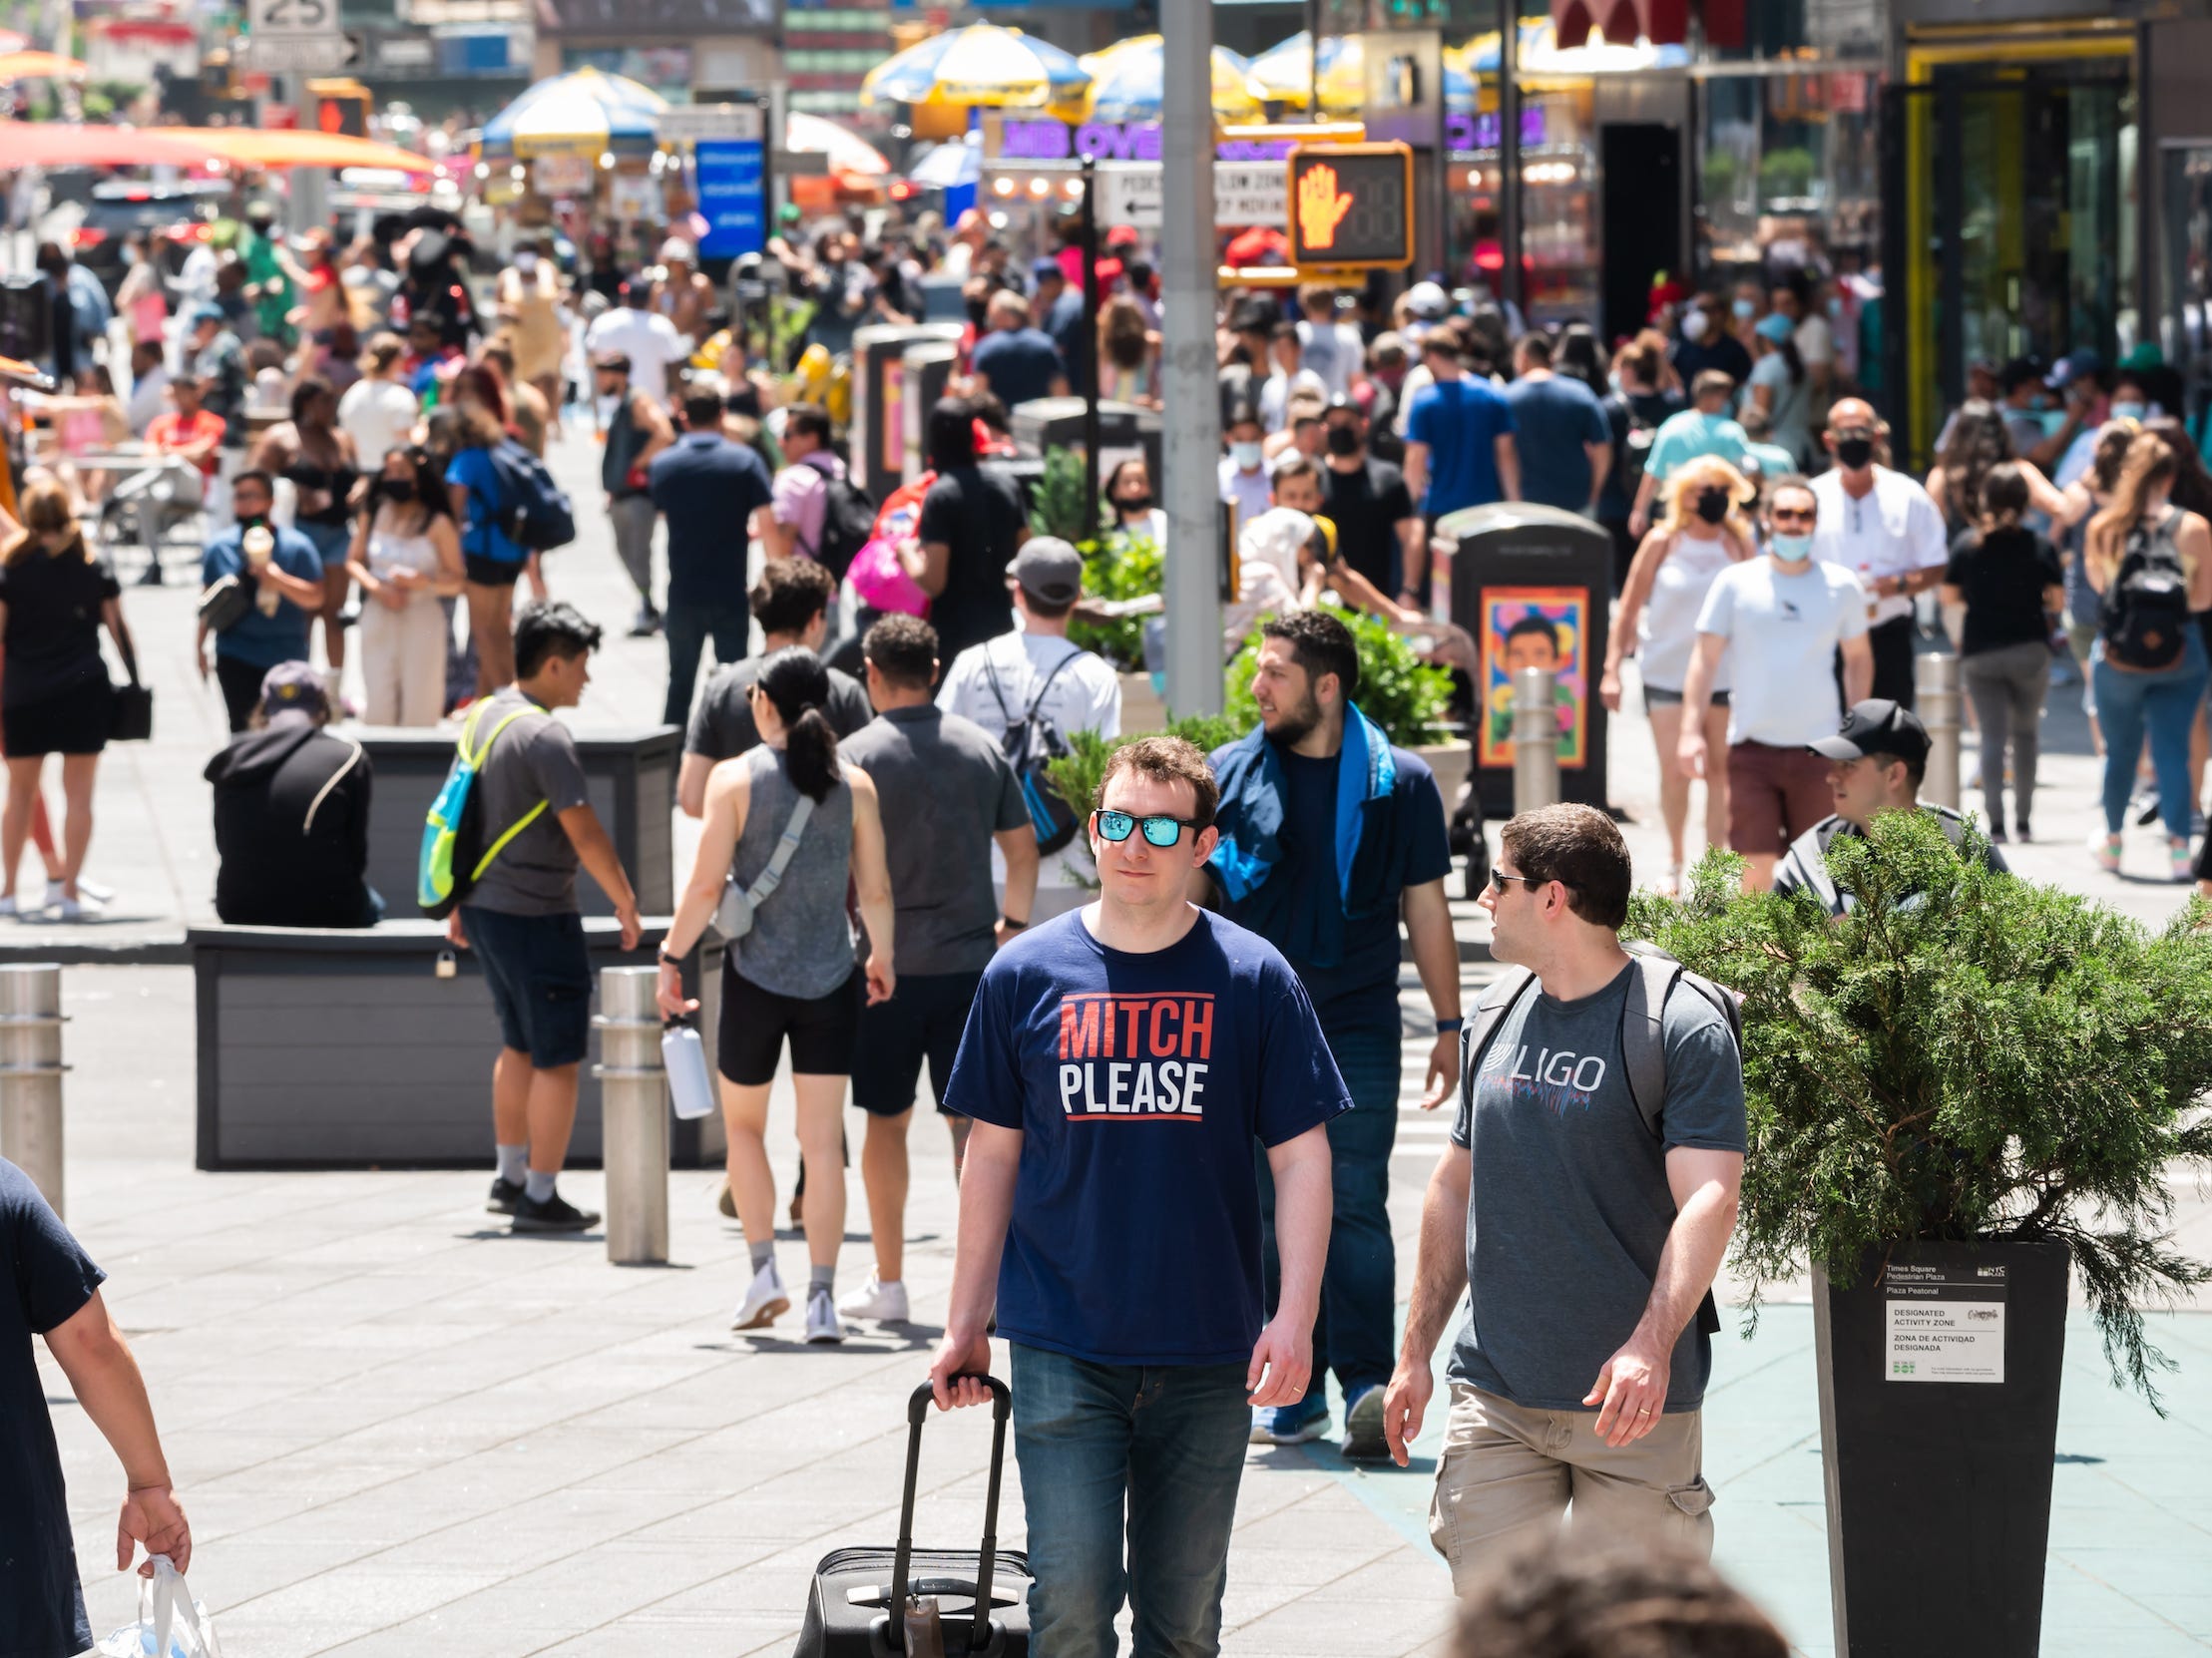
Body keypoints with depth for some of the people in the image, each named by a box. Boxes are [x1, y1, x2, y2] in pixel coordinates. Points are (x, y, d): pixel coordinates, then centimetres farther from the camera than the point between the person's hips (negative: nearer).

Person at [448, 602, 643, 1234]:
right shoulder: (542, 736, -20)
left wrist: (458, 901, 24)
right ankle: (539, 1197, 3)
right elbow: (584, 831, -22)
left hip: (485, 909, 9)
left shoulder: (482, 718, 8)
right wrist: (625, 902, -11)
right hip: (536, 917, -9)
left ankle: (509, 1177, 29)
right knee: (557, 1059, 0)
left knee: (520, 1046, 22)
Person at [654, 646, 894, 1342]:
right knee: (822, 1141, 2)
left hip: (756, 976, -2)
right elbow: (875, 889, 3)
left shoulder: (736, 779, -8)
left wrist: (671, 958, 2)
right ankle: (822, 1296, -4)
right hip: (831, 980, 2)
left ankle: (764, 1268, 8)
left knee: (744, 1124, 18)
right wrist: (882, 957, 19)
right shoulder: (854, 784, -1)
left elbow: (706, 887, -9)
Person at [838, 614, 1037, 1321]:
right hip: (970, 960, 3)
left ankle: (888, 1283, 13)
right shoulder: (981, 747, 4)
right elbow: (1023, 847, 11)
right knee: (971, 1117, 4)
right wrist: (1013, 920, 26)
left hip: (888, 965, -3)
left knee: (886, 1120, 8)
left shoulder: (857, 755, -8)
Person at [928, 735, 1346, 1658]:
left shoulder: (1253, 980, -1)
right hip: (1063, 1350, 0)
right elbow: (993, 1156, 9)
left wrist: (1295, 1319, -10)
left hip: (1209, 1355, 0)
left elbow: (1300, 1157, 0)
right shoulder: (1027, 976, 2)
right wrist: (966, 1325, 10)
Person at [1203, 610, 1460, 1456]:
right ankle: (1295, 1391, 9)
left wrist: (1449, 1024, 6)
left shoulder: (1398, 783, 2)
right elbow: (1190, 888, 10)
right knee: (1272, 1210, 3)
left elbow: (1426, 908, 8)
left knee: (1355, 1204, -7)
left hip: (1358, 1028, -2)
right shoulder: (1231, 774, 6)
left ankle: (1366, 1383, -7)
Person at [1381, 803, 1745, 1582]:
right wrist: (1415, 1351, 17)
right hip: (1494, 1395, 5)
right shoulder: (1501, 1017, 12)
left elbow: (1709, 1199, -18)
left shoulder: (1682, 1027, -9)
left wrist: (1652, 1346, -32)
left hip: (1635, 1403, -5)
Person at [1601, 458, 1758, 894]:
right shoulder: (1662, 543, -1)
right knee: (1674, 771, -5)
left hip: (1726, 674, 1)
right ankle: (1674, 860, 14)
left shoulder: (1740, 543, 1)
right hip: (1668, 673, -1)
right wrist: (1612, 669, -3)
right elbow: (1629, 609, 2)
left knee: (1720, 774, 1)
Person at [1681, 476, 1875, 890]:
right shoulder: (1736, 583, 2)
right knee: (1756, 862, -5)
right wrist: (1691, 729, -6)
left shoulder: (1841, 586, 6)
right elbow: (1705, 658, 3)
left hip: (1819, 747, 1)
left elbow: (1858, 657, 17)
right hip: (1752, 747, -1)